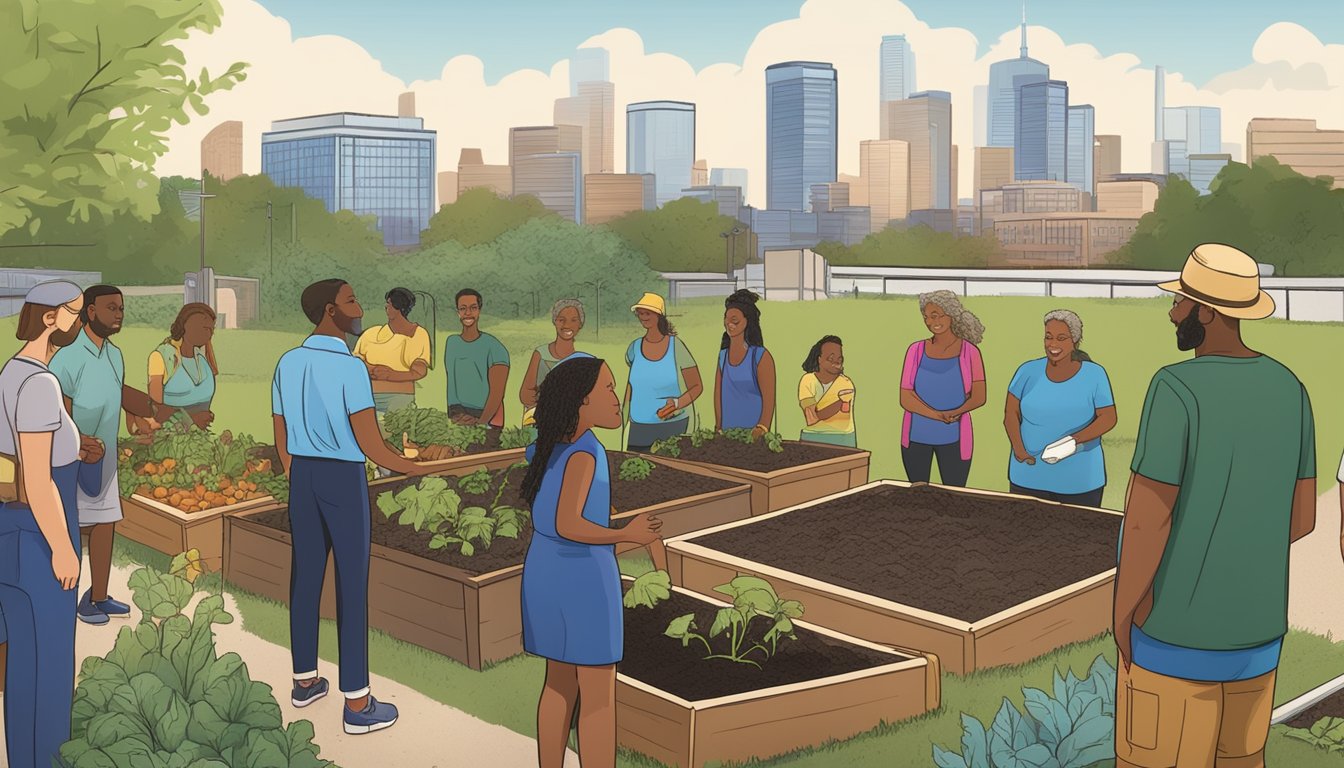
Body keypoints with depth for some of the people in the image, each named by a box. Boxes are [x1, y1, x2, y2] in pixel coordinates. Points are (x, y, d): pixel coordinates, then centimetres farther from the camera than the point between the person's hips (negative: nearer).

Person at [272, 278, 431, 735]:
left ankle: (305, 680, 30)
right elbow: (370, 444, -18)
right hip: (343, 479, -7)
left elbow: (281, 439, 12)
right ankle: (357, 704, 4)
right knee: (352, 586, -1)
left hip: (302, 476, 7)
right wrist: (410, 468, -1)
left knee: (305, 577, 16)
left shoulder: (287, 364, 4)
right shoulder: (349, 367, -18)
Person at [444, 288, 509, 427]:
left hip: (487, 418, -4)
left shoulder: (493, 347, -4)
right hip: (456, 418, 4)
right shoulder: (451, 343, 12)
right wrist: (454, 413, -3)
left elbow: (497, 393, -10)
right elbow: (450, 383, 11)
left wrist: (481, 421, -21)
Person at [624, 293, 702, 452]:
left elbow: (697, 386, -1)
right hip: (639, 428, 3)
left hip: (672, 426, -3)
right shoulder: (634, 348, 4)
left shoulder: (676, 347, -5)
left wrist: (678, 403, -17)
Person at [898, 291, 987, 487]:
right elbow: (905, 399, -7)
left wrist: (957, 412, -26)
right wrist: (939, 416, -21)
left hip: (953, 437, -1)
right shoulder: (916, 351, -3)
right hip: (916, 436, 1)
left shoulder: (969, 352, -5)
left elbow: (979, 397, -6)